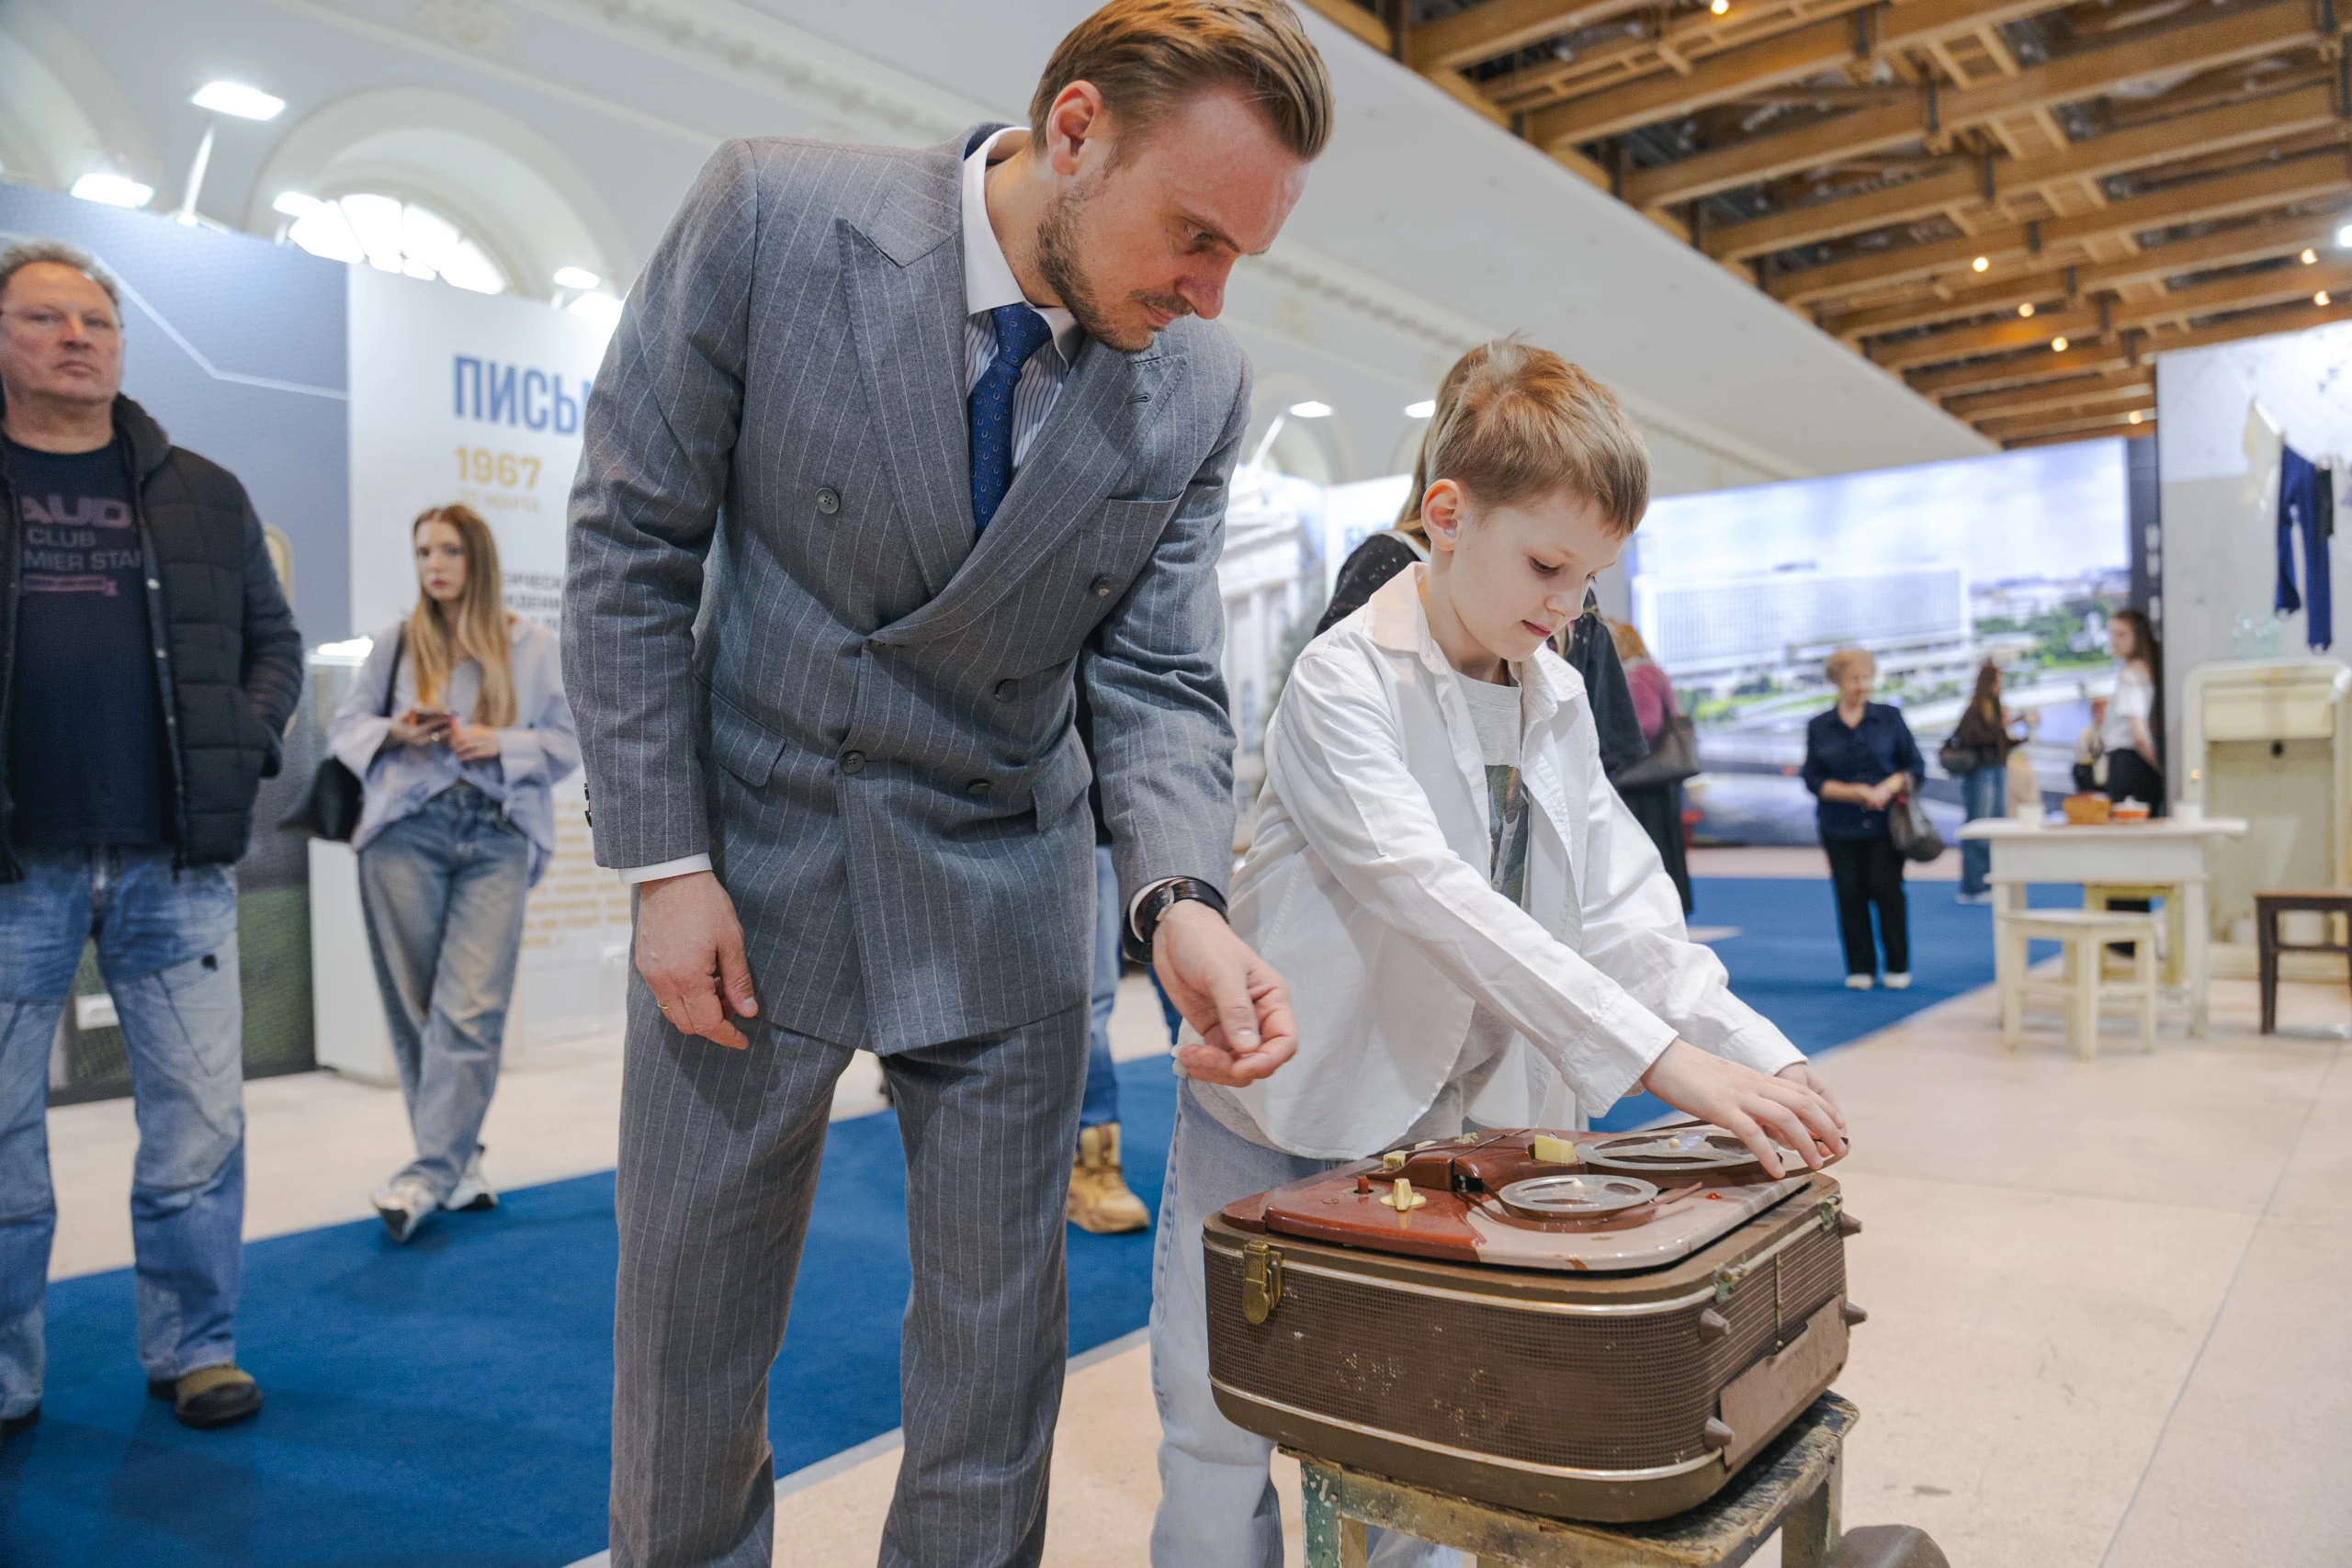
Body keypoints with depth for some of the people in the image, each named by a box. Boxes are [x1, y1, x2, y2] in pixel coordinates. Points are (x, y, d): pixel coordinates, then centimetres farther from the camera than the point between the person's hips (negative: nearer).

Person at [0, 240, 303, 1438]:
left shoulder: (202, 496, 11)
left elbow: (274, 638, 17)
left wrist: (248, 738, 0)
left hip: (176, 864, 1)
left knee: (199, 1126, 4)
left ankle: (193, 1348, 19)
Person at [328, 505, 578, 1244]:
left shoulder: (533, 646, 8)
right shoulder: (396, 640, 11)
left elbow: (566, 743, 9)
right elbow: (346, 722, 16)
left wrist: (500, 742, -9)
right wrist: (392, 732, -5)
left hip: (496, 837, -1)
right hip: (405, 833, 2)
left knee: (471, 1010, -11)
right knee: (415, 1007, 2)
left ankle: (430, 1171, -8)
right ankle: (457, 1160, 14)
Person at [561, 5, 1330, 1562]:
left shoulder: (1201, 388, -7)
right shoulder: (770, 215, -14)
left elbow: (1158, 679, -5)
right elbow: (631, 542, -8)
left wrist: (1182, 900, -25)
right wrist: (666, 864, -10)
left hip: (999, 897, 2)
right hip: (752, 864, -1)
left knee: (999, 1331, 11)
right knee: (691, 1322, 14)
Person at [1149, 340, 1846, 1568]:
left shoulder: (1558, 702, 4)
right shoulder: (1343, 681, -19)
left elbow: (1621, 906, -2)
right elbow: (1431, 896, -32)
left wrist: (1756, 1058, -17)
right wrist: (1660, 1057, -37)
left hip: (1433, 1137, 5)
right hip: (1273, 1130, -5)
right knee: (1221, 1441, 8)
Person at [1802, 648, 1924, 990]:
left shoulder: (1890, 718, 4)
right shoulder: (1819, 727, 4)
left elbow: (1915, 766, 5)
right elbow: (1814, 780, 1)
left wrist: (1889, 787, -14)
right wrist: (1855, 792, -13)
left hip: (1884, 824, -1)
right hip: (1840, 828, 1)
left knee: (1887, 889, -6)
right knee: (1850, 894, 1)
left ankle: (1898, 966, 9)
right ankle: (1860, 968, 12)